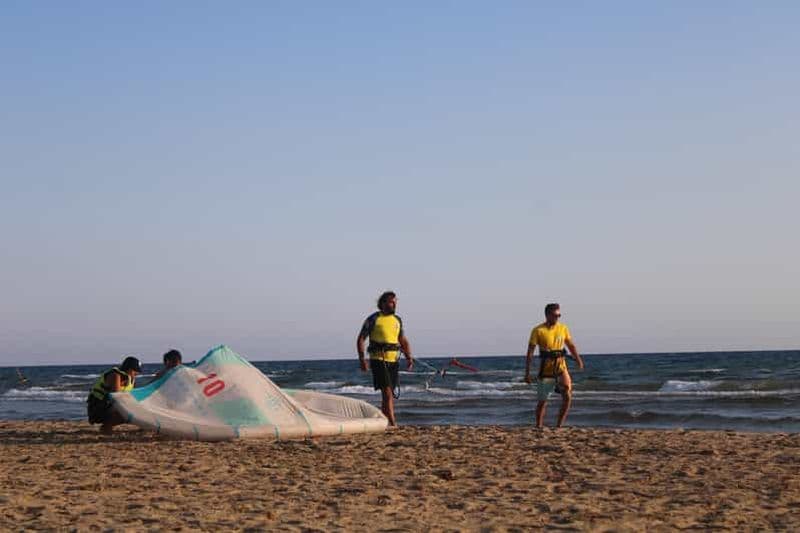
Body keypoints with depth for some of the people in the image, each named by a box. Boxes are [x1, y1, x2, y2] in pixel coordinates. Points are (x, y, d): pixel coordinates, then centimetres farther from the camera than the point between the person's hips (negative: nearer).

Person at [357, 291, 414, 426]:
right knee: (387, 391, -15)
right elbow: (361, 339, -2)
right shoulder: (373, 319, -3)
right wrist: (361, 359, -12)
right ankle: (393, 424, -20)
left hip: (393, 361, 6)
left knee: (389, 394, 9)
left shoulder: (397, 320, 13)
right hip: (378, 360, -6)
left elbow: (403, 341, 18)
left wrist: (409, 358, 3)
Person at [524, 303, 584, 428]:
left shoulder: (563, 328, 5)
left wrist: (578, 359, -4)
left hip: (561, 368, 2)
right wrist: (527, 373, -10)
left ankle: (559, 425, -5)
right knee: (542, 401, 6)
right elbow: (530, 352, -6)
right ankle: (538, 427, 21)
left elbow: (571, 345, 13)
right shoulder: (538, 331, -6)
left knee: (568, 396, -15)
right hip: (545, 370, -2)